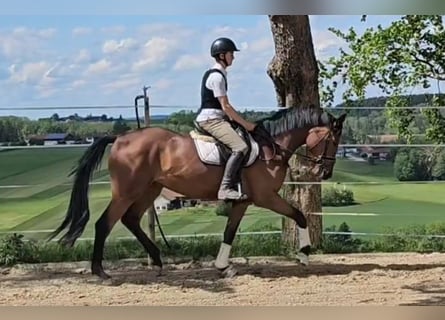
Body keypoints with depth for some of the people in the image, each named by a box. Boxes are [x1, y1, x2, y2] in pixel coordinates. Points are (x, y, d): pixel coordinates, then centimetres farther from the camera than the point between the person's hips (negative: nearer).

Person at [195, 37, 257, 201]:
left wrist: (239, 121, 15)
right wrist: (245, 124, -11)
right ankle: (225, 188, -29)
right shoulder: (216, 76, -14)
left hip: (216, 118, 11)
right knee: (240, 147, -24)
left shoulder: (218, 74, 17)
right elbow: (226, 106, -17)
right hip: (211, 120, -11)